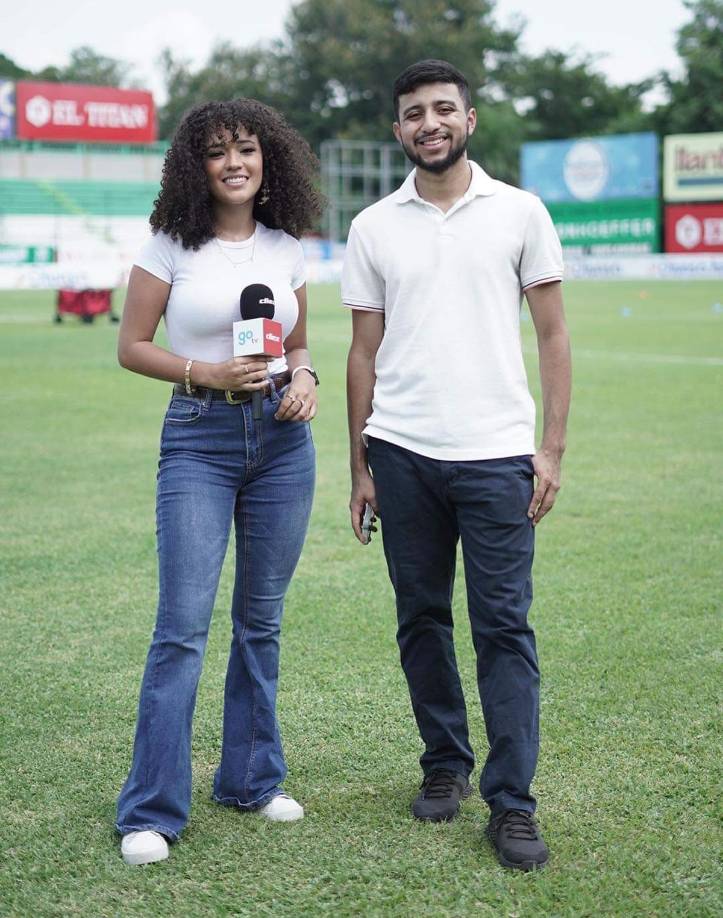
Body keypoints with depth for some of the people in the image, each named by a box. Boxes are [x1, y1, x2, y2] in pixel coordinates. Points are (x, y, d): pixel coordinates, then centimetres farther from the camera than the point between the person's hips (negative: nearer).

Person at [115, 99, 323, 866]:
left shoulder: (286, 248, 7)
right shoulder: (172, 245, -3)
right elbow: (131, 347, -1)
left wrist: (303, 378, -5)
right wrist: (207, 372, -15)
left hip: (281, 438, 4)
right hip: (199, 440, -4)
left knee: (261, 620, 11)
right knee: (183, 624, -8)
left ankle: (251, 779, 26)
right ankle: (150, 811, 0)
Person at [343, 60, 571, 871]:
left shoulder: (519, 212, 3)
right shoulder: (373, 228, 8)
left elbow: (553, 336, 4)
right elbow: (364, 353, 10)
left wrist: (552, 449, -4)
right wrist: (359, 466, 7)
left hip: (497, 455, -2)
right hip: (402, 454, 2)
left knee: (504, 627, -3)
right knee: (422, 620, 10)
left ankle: (511, 803, 3)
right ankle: (445, 765, 27)